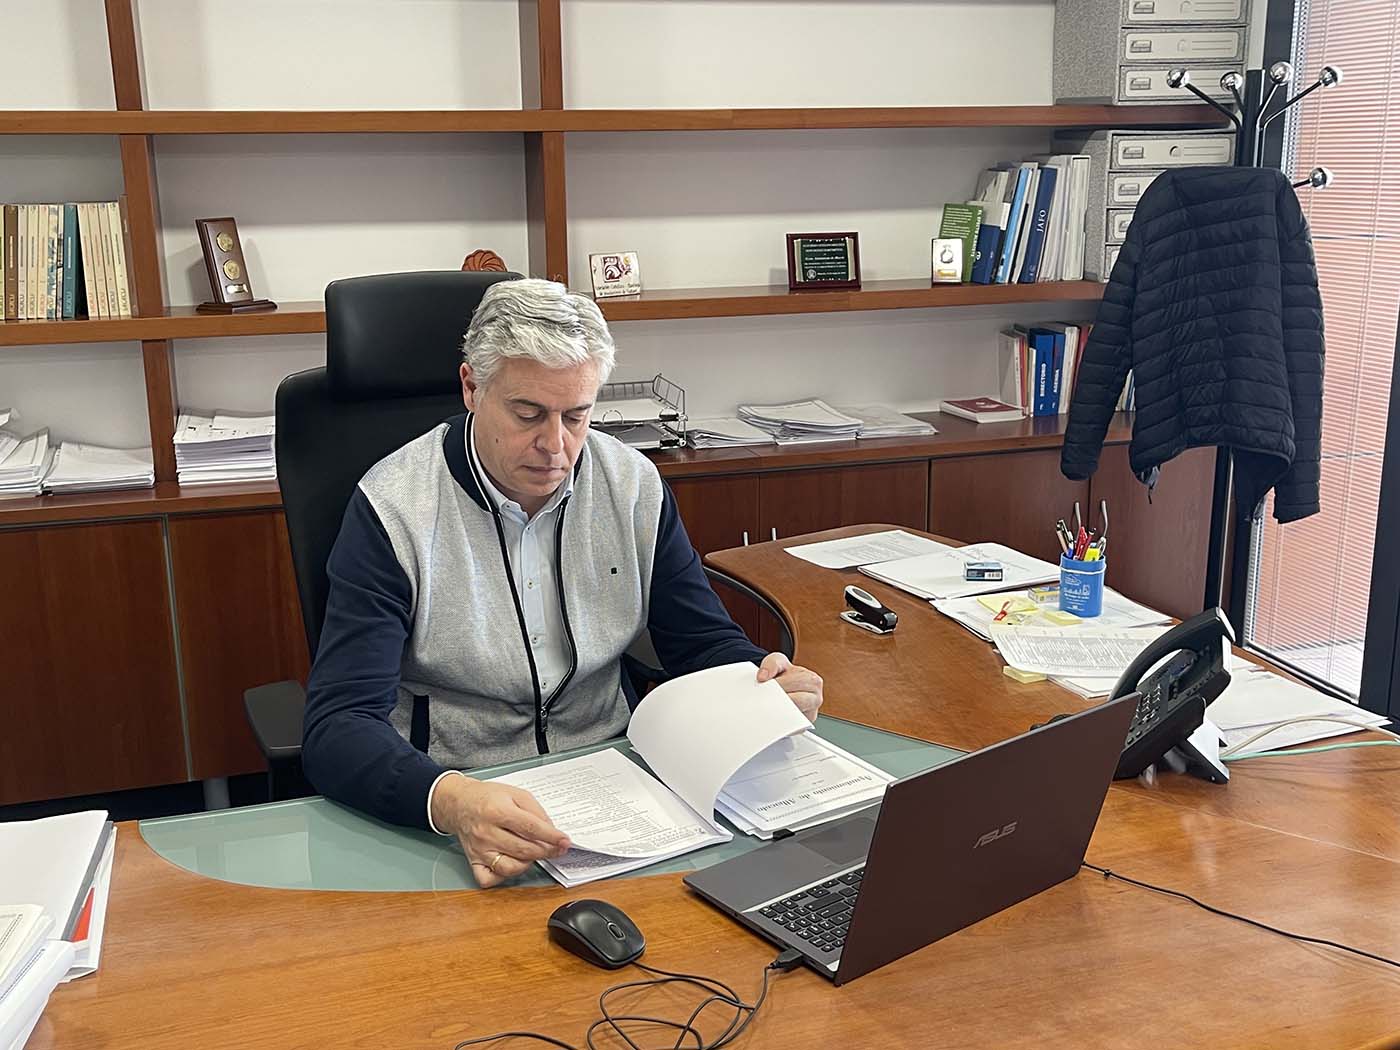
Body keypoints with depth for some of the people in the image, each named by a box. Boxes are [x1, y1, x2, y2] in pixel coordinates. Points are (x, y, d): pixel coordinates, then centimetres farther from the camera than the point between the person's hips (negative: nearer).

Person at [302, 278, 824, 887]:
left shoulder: (634, 486, 0)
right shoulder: (391, 509, -14)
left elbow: (703, 641, 8)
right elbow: (338, 727, -20)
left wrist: (769, 684, -16)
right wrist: (451, 801, -41)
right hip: (456, 807, -3)